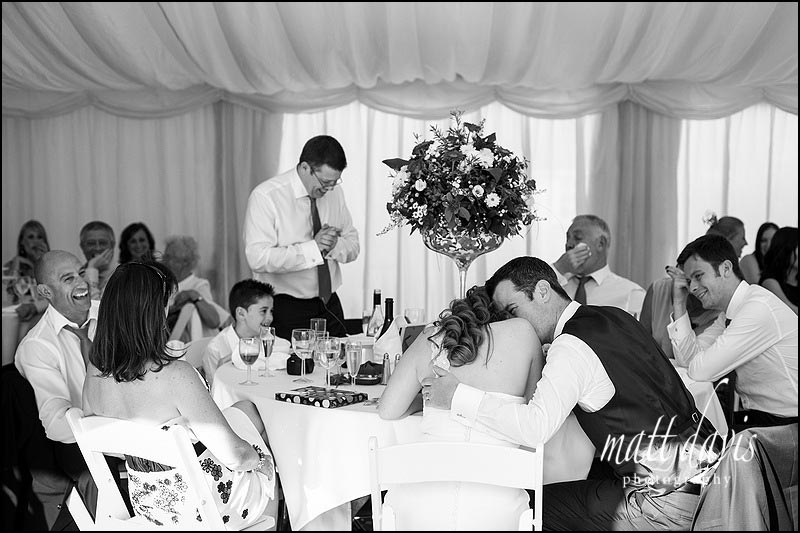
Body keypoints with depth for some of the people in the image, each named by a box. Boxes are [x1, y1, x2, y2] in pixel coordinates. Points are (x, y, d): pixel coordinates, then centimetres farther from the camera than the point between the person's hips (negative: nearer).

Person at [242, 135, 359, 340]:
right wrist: (312, 247, -23)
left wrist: (334, 244, -12)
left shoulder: (335, 193, 6)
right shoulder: (265, 197, -11)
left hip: (330, 305, 5)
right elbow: (258, 258, -21)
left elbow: (353, 247, 10)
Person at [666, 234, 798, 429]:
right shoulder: (728, 314, 7)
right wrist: (679, 301, 2)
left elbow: (700, 371, -23)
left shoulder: (759, 308, -22)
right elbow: (687, 359, 6)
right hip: (758, 415, 8)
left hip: (787, 425, -8)